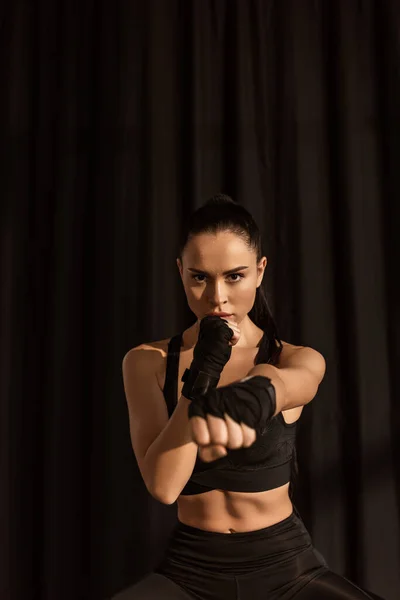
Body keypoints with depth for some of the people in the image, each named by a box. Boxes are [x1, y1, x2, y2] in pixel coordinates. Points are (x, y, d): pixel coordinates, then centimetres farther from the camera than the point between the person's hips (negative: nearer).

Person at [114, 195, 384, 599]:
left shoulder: (301, 361, -3)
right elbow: (163, 485, -14)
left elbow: (273, 385, -28)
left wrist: (249, 398, -51)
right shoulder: (148, 361, -3)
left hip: (285, 565, 1)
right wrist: (203, 374, -23)